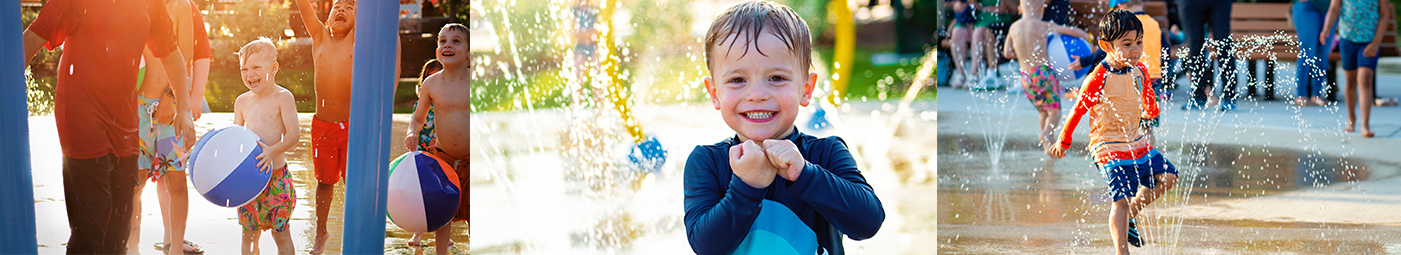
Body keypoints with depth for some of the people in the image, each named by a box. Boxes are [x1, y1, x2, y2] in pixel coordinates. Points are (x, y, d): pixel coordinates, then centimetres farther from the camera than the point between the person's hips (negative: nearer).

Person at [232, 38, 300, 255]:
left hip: (275, 176, -5)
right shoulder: (242, 101, 8)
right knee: (249, 234, 11)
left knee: (281, 234, 1)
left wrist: (273, 151, -30)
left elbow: (293, 133, -15)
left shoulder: (283, 97, -8)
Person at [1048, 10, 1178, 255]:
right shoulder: (1099, 78, -19)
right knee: (1122, 199, -15)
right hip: (1110, 148, -8)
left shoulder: (1140, 70, 2)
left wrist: (1151, 110, 8)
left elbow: (1148, 98, 25)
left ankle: (1129, 216, 21)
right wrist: (1064, 142, 0)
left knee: (1167, 177, 7)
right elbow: (1078, 110, -8)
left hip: (1137, 142, 8)